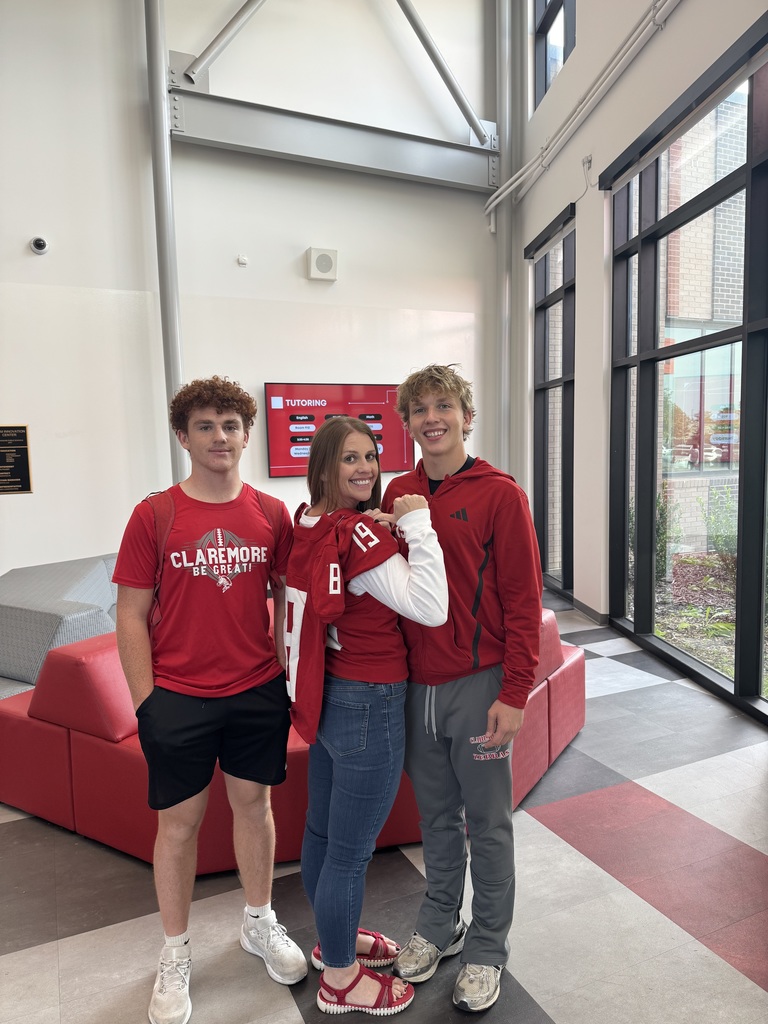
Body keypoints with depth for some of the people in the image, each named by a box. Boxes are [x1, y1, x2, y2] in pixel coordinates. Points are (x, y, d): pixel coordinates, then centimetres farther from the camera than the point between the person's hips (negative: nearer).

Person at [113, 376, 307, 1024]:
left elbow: (287, 599, 6)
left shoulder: (272, 514, -1)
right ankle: (176, 955, 36)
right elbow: (132, 615, -4)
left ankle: (260, 924, 42)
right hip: (178, 698, -2)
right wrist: (146, 702, -6)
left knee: (254, 804, 18)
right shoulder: (154, 516, -7)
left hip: (259, 692, 2)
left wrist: (287, 674, 2)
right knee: (179, 822, 12)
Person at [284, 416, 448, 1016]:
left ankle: (335, 938, 47)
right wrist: (418, 523, -22)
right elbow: (431, 608, -27)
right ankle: (341, 978, 32)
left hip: (328, 697, 9)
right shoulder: (357, 534, -23)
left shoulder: (310, 526, 3)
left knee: (323, 832, 24)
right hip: (368, 704, -9)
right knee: (351, 849, 10)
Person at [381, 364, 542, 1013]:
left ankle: (487, 948, 34)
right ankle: (439, 925, 42)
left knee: (487, 823, 13)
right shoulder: (397, 495, 4)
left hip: (478, 685, -4)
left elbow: (524, 600, -10)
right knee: (436, 815, 21)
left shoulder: (499, 495, -9)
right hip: (415, 684, 4)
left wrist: (514, 694, -13)